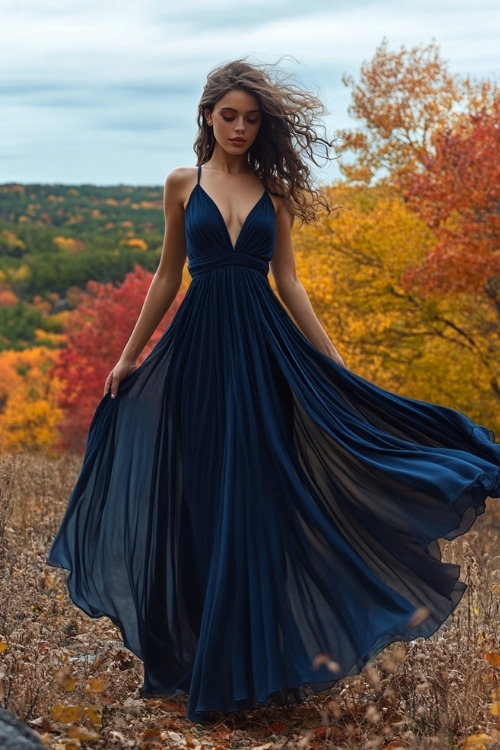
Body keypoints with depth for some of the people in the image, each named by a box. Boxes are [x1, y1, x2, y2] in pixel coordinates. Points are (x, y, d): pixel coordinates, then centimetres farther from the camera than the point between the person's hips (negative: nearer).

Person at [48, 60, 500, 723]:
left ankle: (253, 655, 12)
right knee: (202, 498, 3)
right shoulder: (183, 184, 7)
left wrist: (334, 364, 3)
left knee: (258, 494, -1)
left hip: (264, 347, 0)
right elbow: (167, 275, 12)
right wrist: (129, 355, 11)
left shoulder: (273, 190, 8)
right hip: (199, 346, 0)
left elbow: (287, 280, 8)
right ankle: (202, 649, 18)